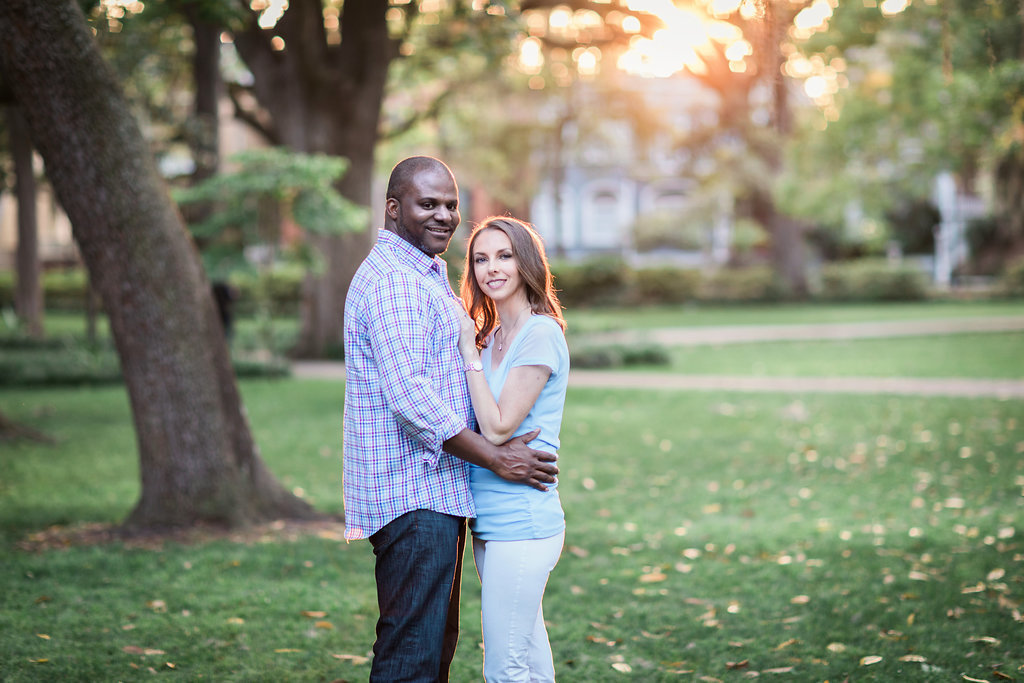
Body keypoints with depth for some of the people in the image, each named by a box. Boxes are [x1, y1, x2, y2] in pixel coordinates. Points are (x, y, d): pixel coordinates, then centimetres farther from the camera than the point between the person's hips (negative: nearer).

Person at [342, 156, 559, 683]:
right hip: (414, 495, -11)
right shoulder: (392, 280, -14)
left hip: (436, 492, 11)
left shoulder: (429, 277, 21)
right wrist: (497, 458, -17)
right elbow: (409, 397, -22)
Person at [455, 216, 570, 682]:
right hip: (490, 522, 9)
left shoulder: (541, 335, -12)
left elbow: (497, 427, -16)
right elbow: (476, 426, 12)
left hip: (522, 523, -9)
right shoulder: (489, 336, 14)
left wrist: (470, 352, -12)